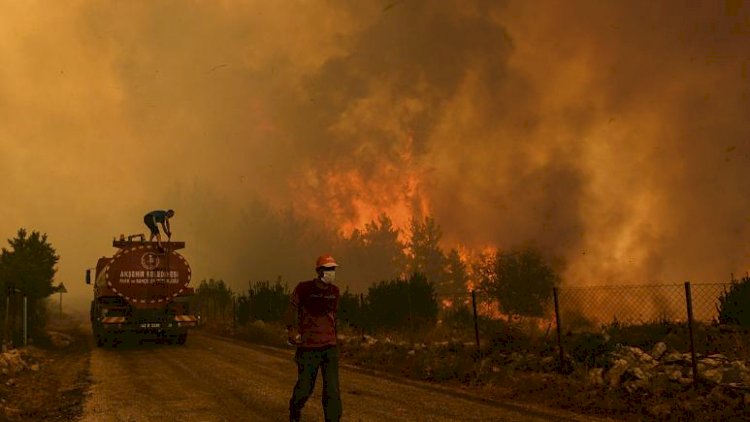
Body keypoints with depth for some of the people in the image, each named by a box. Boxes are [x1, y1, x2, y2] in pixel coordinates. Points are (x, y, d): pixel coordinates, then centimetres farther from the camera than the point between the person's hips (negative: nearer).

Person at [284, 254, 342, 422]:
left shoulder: (334, 291, 8)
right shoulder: (304, 288, -6)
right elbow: (291, 311, -1)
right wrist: (292, 331, -13)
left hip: (330, 347, 3)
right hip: (308, 347, -3)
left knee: (332, 388, -7)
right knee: (305, 386, 7)